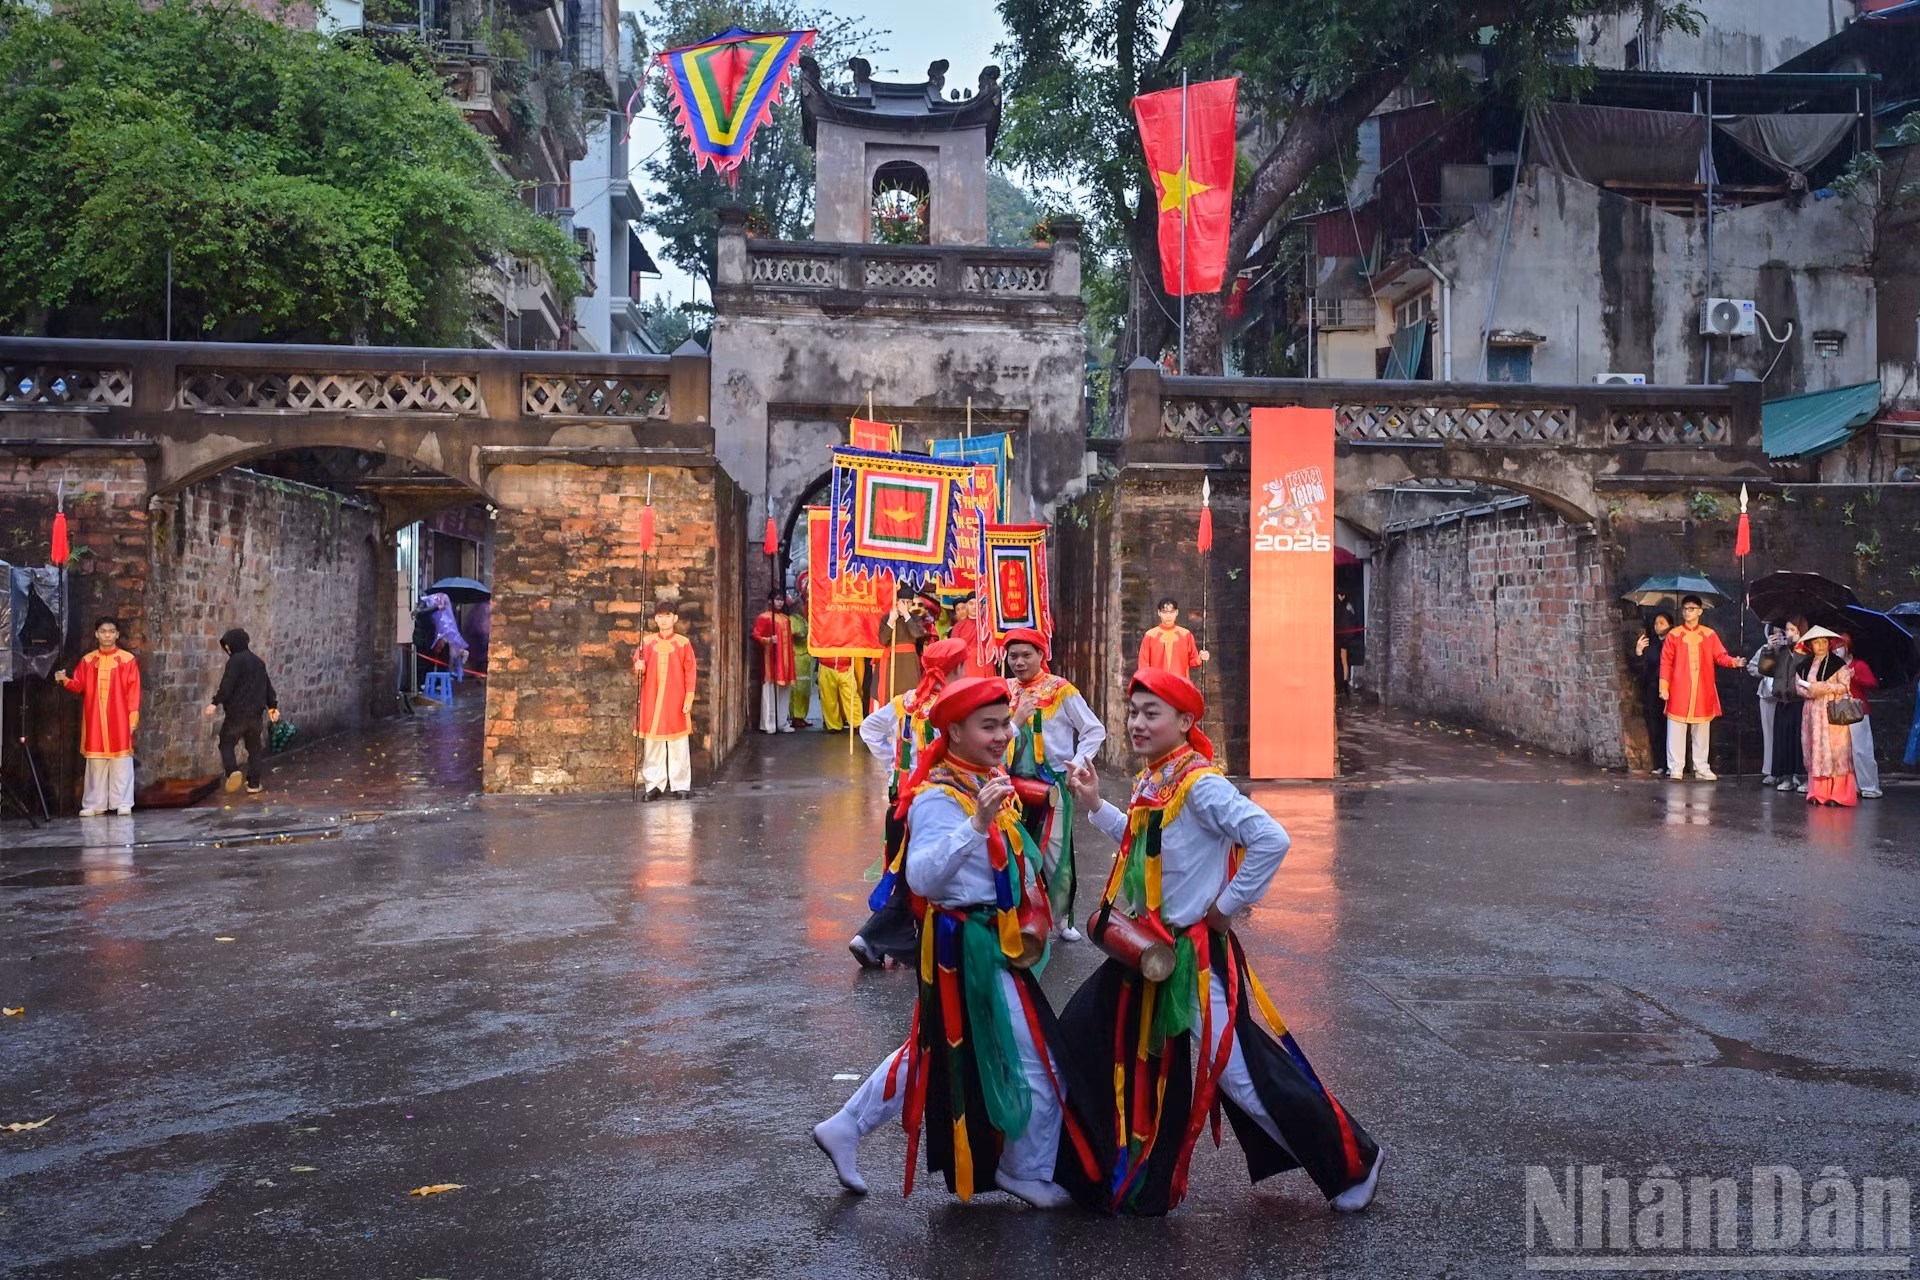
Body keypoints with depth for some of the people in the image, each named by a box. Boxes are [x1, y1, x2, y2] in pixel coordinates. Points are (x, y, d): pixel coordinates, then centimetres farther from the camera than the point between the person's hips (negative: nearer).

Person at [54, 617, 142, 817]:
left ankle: (123, 803, 3)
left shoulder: (127, 660, -2)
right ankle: (94, 804, 12)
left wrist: (133, 718, -8)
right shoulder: (88, 660, 9)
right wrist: (65, 680, -14)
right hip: (95, 720, 3)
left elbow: (133, 692, -3)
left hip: (119, 719, -3)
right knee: (95, 762, 7)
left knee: (121, 762, -1)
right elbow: (79, 686, 7)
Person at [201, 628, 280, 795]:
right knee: (254, 747, 11)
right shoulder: (258, 662, 15)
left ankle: (232, 771, -21)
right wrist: (272, 706, 23)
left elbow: (227, 685, -18)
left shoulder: (235, 661, -8)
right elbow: (267, 685, 19)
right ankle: (253, 784, 10)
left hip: (236, 711, -6)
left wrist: (215, 703, -19)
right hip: (255, 712, 6)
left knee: (226, 743, 4)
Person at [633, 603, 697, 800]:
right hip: (651, 702, 2)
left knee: (678, 746, 1)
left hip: (676, 702, -2)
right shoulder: (647, 643, 7)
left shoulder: (683, 643, 1)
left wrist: (689, 699, -5)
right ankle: (654, 785, 12)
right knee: (652, 745, 5)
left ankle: (681, 786, 8)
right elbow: (638, 668, 9)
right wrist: (638, 668, -15)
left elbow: (690, 673, 0)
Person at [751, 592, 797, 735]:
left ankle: (781, 723, 16)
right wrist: (768, 640, -28)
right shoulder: (763, 617, -5)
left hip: (785, 660, 7)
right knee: (770, 691, -7)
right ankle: (768, 724, -3)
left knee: (784, 692, 9)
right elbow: (756, 636, -10)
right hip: (771, 659, -7)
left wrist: (792, 663, 18)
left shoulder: (786, 619, 16)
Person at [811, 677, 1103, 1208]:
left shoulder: (985, 784, 8)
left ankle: (845, 1128, 33)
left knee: (936, 1051, 21)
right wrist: (977, 825, -47)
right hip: (969, 948, -10)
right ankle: (1029, 1173, 24)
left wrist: (1029, 917, 11)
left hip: (993, 941, 10)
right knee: (1035, 1064, 3)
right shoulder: (939, 797, -21)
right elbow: (921, 876, -37)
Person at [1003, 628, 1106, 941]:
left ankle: (1061, 918, 19)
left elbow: (1095, 730, -4)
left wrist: (1077, 764, -12)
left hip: (1053, 784, -4)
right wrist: (1016, 721, -14)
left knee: (1055, 854, 1)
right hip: (1015, 785, 4)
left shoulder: (1061, 690, -7)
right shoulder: (1005, 692, 5)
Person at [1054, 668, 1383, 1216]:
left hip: (1195, 952, -9)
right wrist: (1095, 807, 13)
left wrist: (1228, 904, -20)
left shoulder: (1200, 784, -20)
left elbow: (1271, 840, -28)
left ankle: (1353, 1164, 20)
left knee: (1240, 1072, -2)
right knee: (1081, 1035, 12)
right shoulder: (1151, 783, 6)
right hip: (1149, 948, 9)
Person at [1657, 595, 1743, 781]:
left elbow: (1721, 656, 1)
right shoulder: (1674, 635, 0)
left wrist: (1733, 661, -21)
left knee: (1702, 732, 8)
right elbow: (1665, 663, -1)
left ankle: (1701, 768, 16)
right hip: (1679, 691, -2)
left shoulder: (1709, 634, 5)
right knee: (1676, 731, 0)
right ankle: (1675, 769, 6)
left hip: (1703, 692, 2)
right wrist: (1664, 687, -6)